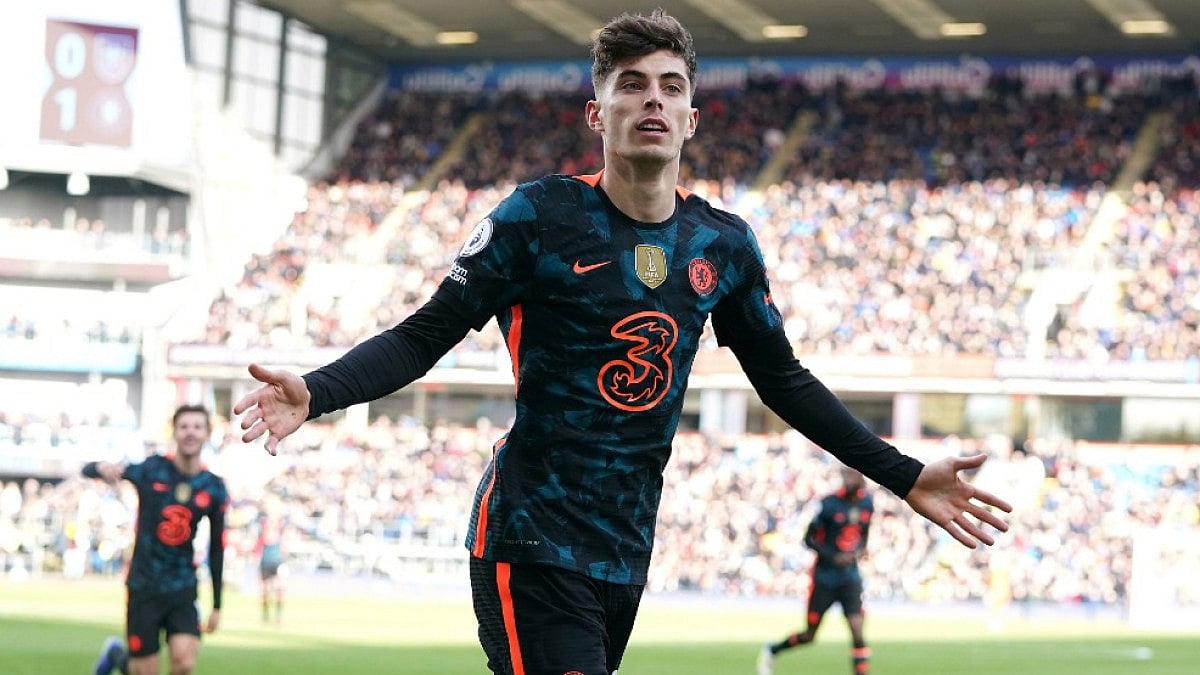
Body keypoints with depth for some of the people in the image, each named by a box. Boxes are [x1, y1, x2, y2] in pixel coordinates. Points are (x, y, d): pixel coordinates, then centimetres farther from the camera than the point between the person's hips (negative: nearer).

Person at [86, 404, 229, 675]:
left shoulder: (214, 488, 1)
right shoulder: (152, 469, -7)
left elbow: (216, 548, 9)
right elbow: (88, 470, -11)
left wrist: (217, 605, 9)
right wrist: (102, 468, -36)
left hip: (183, 589, 2)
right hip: (144, 584, -2)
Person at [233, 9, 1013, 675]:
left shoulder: (724, 245, 6)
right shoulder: (539, 216, -8)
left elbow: (782, 378, 18)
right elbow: (426, 336, -8)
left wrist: (904, 476, 15)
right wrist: (315, 394, -26)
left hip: (627, 551, 6)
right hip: (532, 542, -6)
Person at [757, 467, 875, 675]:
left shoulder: (866, 503, 0)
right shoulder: (830, 504, -15)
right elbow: (809, 539, -9)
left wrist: (861, 548, -4)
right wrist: (833, 558, -21)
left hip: (850, 577, 3)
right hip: (825, 577, -3)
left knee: (857, 632, -13)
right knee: (809, 635, 10)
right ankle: (771, 650, 37)